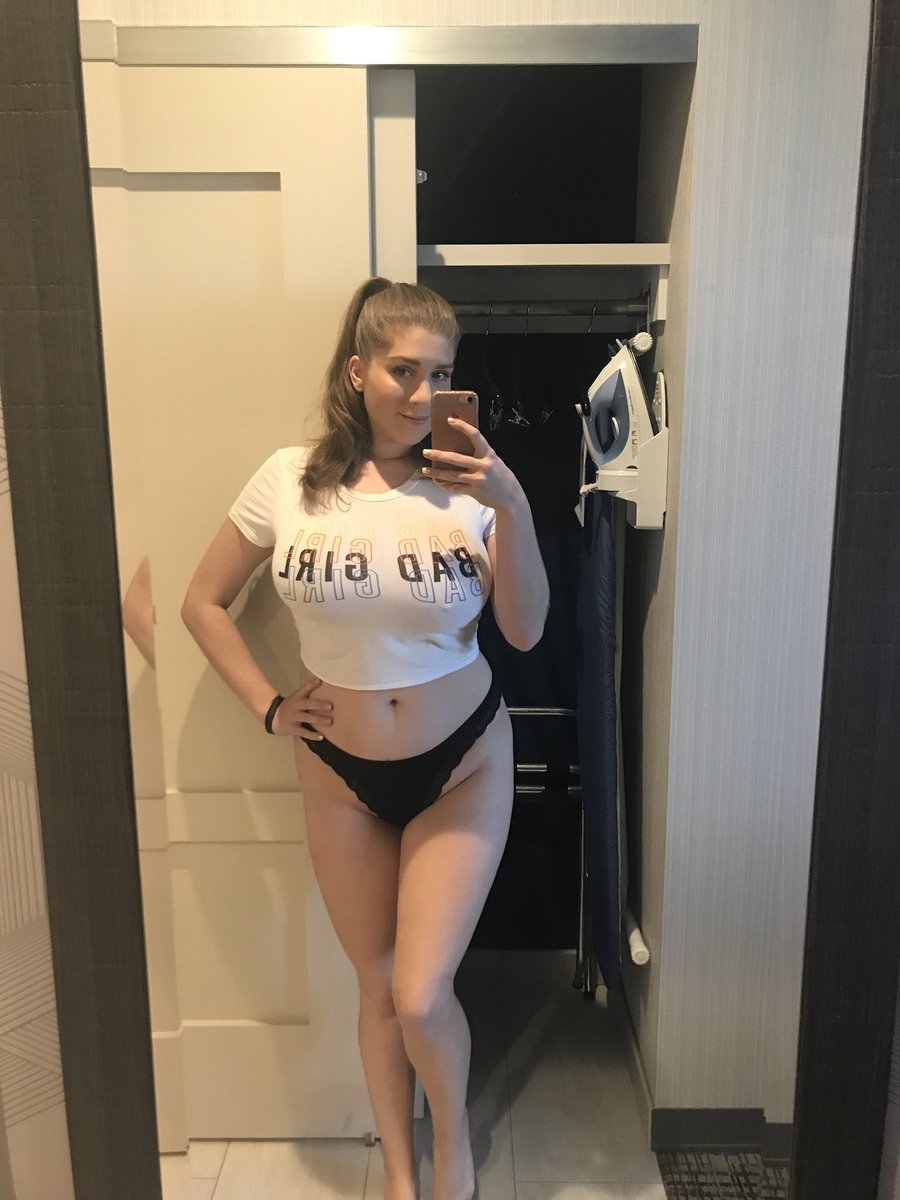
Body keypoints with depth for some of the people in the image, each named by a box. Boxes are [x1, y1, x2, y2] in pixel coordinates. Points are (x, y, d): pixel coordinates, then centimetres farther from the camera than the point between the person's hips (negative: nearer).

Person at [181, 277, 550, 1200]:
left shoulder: (470, 480, -10)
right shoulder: (290, 480, -8)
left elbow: (525, 631, -12)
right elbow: (203, 603, 3)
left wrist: (512, 506, -24)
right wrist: (267, 707, -3)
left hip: (463, 765, -1)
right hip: (341, 773, 2)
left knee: (421, 996, -2)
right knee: (377, 988, 15)